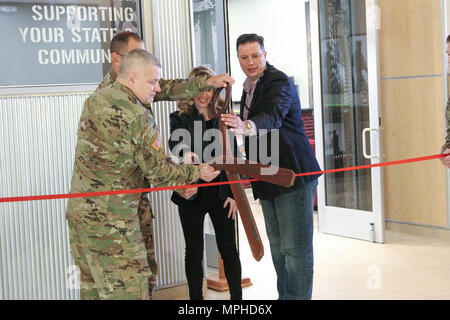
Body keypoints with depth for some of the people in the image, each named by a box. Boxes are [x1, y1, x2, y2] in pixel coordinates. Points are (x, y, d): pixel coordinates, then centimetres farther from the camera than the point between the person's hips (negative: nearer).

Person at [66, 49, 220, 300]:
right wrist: (197, 173, 5)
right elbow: (158, 173, -10)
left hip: (79, 212, 8)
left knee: (92, 288, 17)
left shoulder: (95, 100, 7)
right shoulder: (139, 118, -16)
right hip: (111, 221, -8)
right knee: (129, 292, -2)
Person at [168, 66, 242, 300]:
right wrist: (185, 152, -45)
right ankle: (196, 297, 18)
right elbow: (176, 141, -21)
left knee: (228, 249, 7)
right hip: (191, 194, -1)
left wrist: (233, 193, 1)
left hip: (220, 191, 2)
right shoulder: (180, 118, 0)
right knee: (194, 251, 8)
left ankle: (237, 296, 18)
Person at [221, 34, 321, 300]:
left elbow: (272, 116, -33)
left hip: (293, 174, -9)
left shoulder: (279, 82, -12)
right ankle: (284, 295, 29)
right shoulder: (249, 87, 16)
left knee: (295, 248, -7)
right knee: (278, 247, 17)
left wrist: (246, 126, -51)